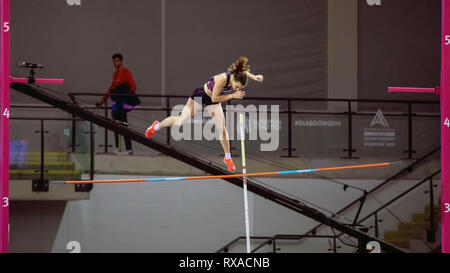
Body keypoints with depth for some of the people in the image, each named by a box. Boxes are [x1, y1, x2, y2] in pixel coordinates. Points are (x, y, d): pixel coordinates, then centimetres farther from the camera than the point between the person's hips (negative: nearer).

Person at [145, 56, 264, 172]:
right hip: (200, 95, -5)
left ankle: (227, 157, 16)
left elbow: (243, 71, 2)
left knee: (222, 129, -2)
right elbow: (214, 98, -33)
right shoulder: (223, 79, -42)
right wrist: (232, 95, -35)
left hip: (213, 100, 5)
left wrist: (253, 77, -14)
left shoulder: (238, 75, -24)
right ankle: (157, 126, 32)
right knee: (180, 122, 5)